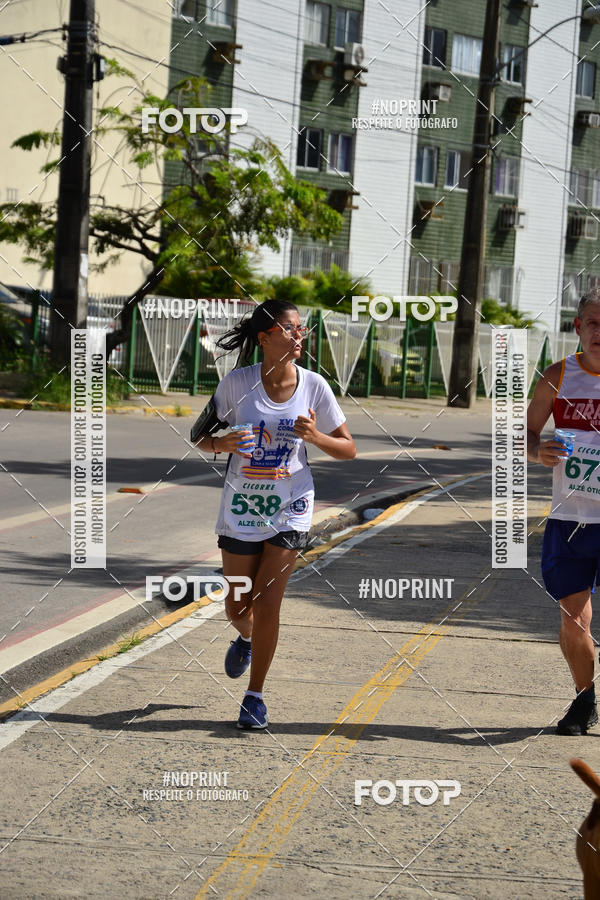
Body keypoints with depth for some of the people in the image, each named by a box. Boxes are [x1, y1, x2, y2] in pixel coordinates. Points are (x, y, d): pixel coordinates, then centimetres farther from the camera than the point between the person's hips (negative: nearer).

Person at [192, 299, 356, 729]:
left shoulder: (314, 385, -6)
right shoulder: (237, 383, -8)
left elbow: (348, 449, 1)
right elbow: (199, 436, 0)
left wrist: (315, 436, -19)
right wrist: (220, 443, -22)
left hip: (290, 509, -1)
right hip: (241, 505, 1)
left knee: (267, 603, -10)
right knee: (237, 607, 9)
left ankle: (255, 695, 7)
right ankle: (247, 639, 46)